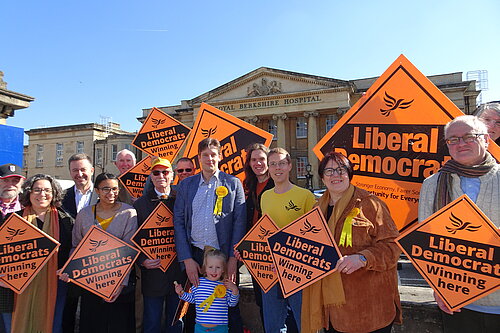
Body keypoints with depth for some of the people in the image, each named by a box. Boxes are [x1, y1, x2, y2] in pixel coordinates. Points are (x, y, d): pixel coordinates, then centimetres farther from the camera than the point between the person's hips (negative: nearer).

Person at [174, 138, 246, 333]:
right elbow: (178, 222, 4)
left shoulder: (233, 184, 3)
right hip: (194, 255, 2)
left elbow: (240, 222, -1)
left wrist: (233, 258, -8)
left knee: (229, 307, 6)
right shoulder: (185, 185, 8)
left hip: (224, 255, -1)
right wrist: (187, 259, -4)